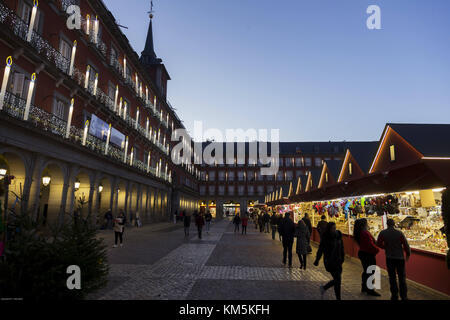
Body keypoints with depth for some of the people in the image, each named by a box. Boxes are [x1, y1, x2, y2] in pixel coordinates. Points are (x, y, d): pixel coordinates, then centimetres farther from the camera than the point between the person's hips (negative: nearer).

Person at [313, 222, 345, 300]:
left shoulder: (338, 236, 2)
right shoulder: (325, 238, -13)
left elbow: (341, 248, 13)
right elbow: (320, 250, -9)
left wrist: (342, 258, 15)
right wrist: (317, 261, -7)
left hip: (338, 261, 6)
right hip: (329, 262, -6)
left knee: (337, 279, 10)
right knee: (337, 279, -6)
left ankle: (324, 288, 32)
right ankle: (338, 298, 11)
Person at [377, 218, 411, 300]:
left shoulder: (382, 233, -7)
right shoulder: (399, 233, -12)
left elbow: (379, 244, 0)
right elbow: (406, 245, -7)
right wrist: (408, 254, 9)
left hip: (389, 258, 1)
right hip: (400, 257, -1)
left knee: (392, 277, 10)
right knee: (402, 277, 9)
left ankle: (394, 296, 15)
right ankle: (404, 296, 12)